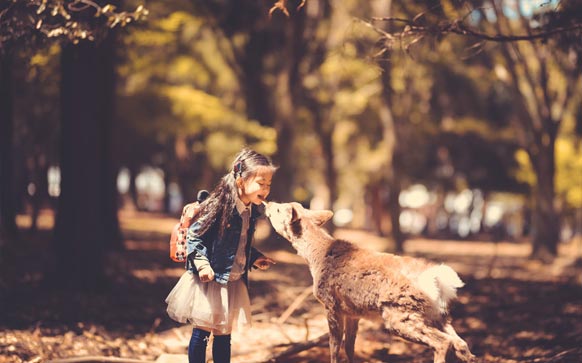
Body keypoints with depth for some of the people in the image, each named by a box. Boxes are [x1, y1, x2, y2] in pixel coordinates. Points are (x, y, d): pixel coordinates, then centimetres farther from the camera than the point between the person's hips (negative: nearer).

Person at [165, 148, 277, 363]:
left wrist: (255, 258, 5)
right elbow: (194, 236, -15)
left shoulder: (251, 212, 4)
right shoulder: (219, 208, -20)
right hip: (209, 281, -7)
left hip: (233, 283, 7)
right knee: (202, 334, 1)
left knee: (224, 336, 14)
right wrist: (202, 264, -25)